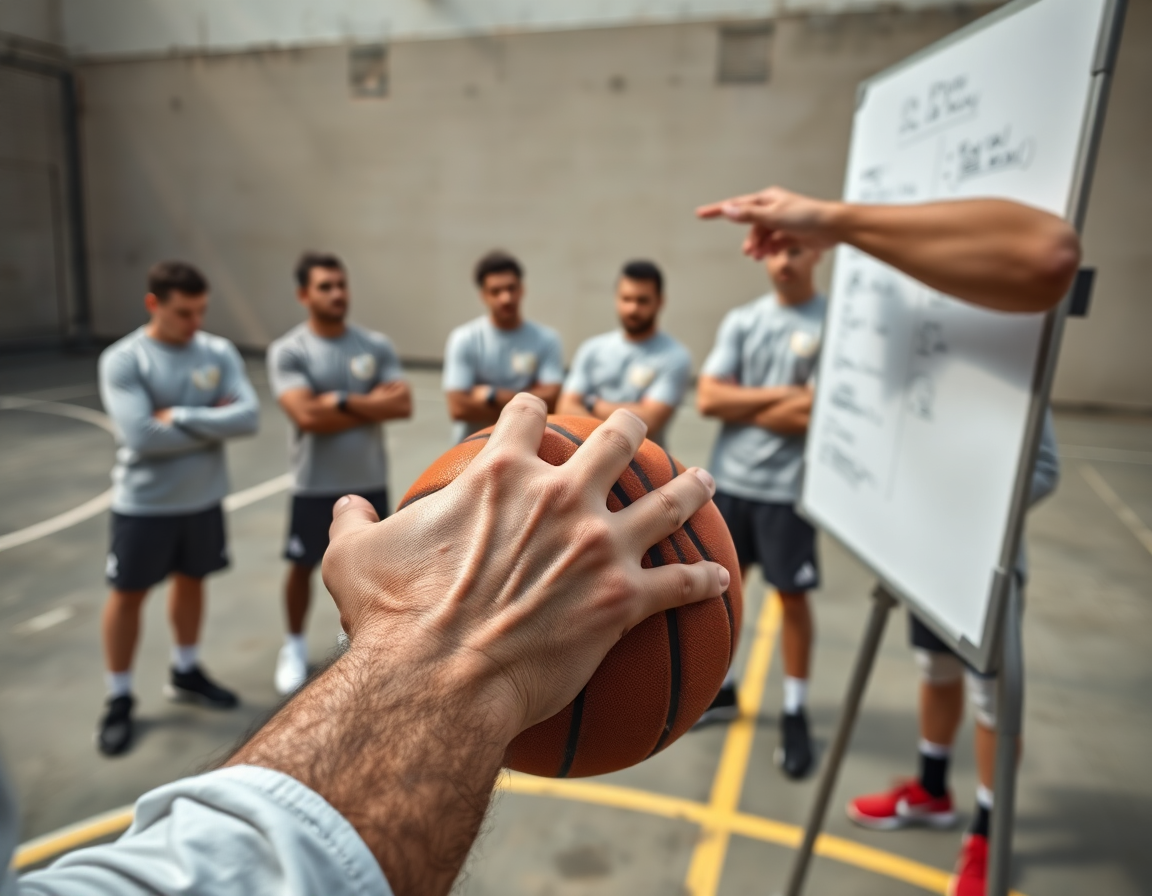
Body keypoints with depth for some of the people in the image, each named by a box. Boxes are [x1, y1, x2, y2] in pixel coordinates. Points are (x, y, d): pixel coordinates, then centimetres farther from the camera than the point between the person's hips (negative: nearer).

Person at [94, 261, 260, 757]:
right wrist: (213, 424, -16)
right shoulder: (122, 360, -15)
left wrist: (180, 417, -21)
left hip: (203, 498, 4)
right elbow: (142, 436, -25)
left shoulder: (220, 352, -4)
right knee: (128, 594, 9)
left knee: (191, 581, 19)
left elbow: (249, 416, -15)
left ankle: (186, 673, 40)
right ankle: (119, 698, 28)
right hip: (143, 502, -4)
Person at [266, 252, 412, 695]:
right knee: (302, 566, 12)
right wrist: (372, 404, -15)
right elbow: (307, 415, -23)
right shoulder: (287, 351, -11)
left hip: (369, 480, 3)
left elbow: (402, 405, -11)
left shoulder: (377, 344, -2)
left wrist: (343, 401, -19)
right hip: (315, 484, -2)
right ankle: (295, 644, 35)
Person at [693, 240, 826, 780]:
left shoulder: (833, 323, -7)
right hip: (729, 479, 4)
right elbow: (707, 398, -5)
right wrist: (780, 395, -12)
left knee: (792, 596, 8)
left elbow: (813, 415, -16)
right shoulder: (740, 321, 4)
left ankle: (795, 712, 25)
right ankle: (719, 687, 34)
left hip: (788, 488, -3)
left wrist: (738, 404, -7)